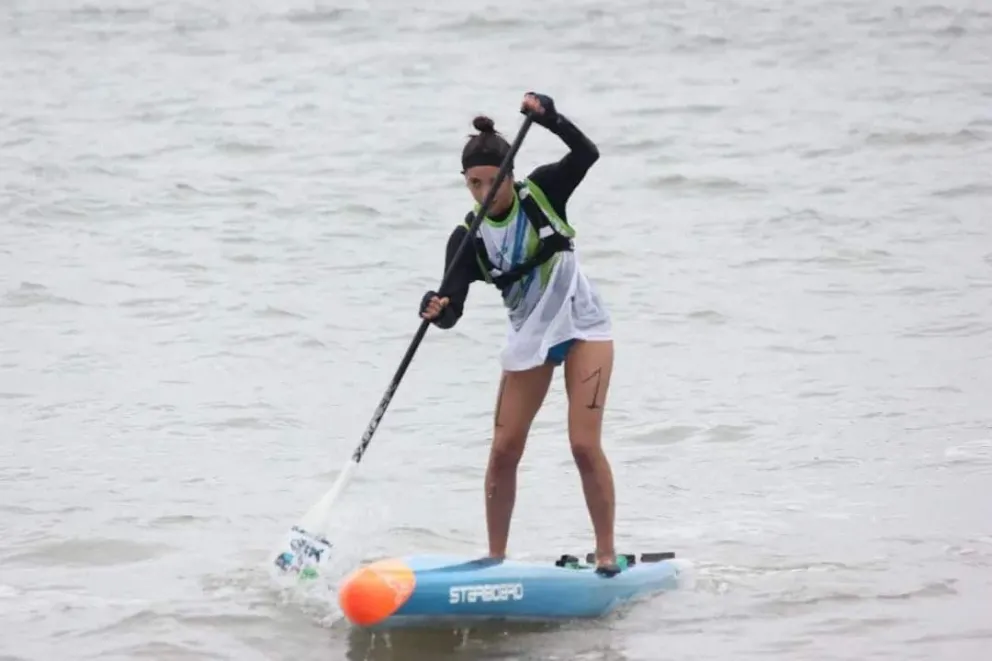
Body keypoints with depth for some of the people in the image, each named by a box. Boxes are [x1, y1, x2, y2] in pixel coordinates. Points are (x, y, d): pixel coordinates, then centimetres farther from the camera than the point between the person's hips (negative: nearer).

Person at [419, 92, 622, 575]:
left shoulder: (541, 193, -10)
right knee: (504, 450, -1)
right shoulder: (469, 239, -9)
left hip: (583, 328, -3)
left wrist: (549, 117, -38)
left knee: (584, 445, -12)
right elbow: (453, 307, -18)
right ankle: (496, 558, 12)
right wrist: (437, 311, -40)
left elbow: (586, 154, -25)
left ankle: (607, 554, -3)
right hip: (528, 340, 3)